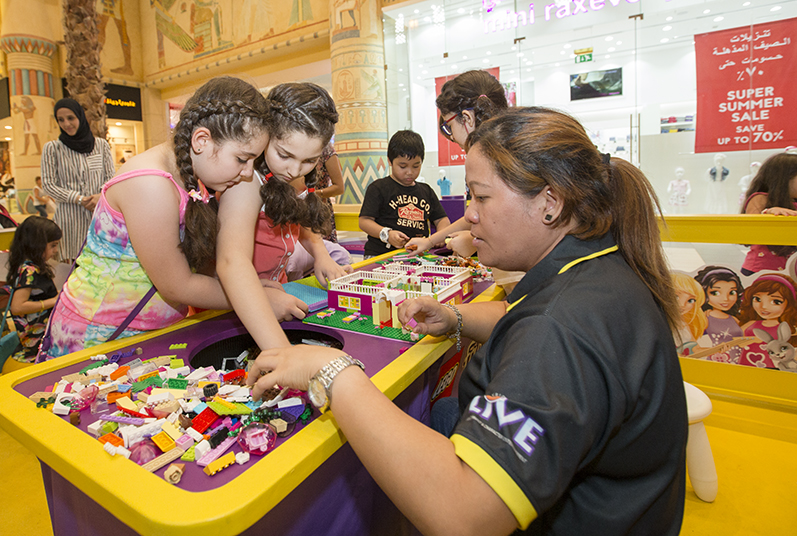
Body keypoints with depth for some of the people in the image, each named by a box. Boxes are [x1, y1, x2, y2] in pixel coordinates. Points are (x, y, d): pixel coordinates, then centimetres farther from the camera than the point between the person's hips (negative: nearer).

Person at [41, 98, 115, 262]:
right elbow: (48, 185, 3)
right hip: (69, 216, -1)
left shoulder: (101, 145, 8)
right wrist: (78, 199, -11)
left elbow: (111, 176, 10)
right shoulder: (52, 148, 5)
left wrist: (101, 195, -10)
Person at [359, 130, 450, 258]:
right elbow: (364, 221, -2)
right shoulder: (378, 188, 3)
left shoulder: (426, 191, 20)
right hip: (381, 255, -4)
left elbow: (441, 219, 22)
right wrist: (387, 234, -20)